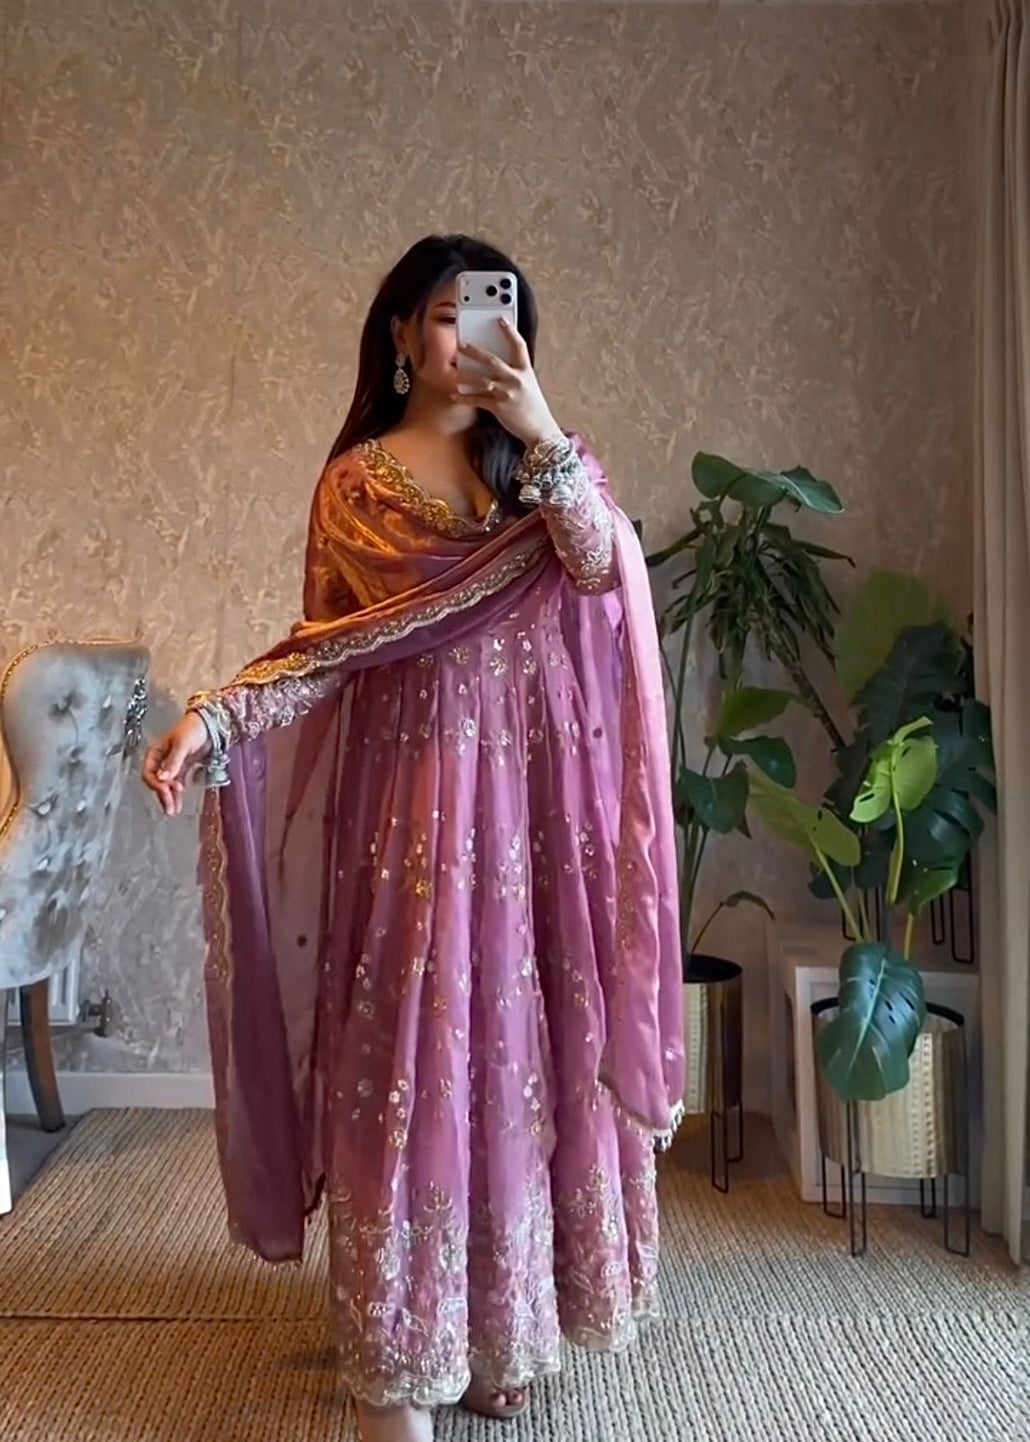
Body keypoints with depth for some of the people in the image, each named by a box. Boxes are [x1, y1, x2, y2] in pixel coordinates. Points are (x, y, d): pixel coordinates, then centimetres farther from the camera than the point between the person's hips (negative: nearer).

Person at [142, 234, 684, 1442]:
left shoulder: (533, 460, 10)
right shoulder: (355, 481, 7)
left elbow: (600, 565, -10)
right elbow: (329, 645, 3)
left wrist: (542, 431, -22)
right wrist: (213, 717, -12)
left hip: (529, 788, 2)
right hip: (412, 789, -1)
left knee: (520, 1045, 6)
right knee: (405, 1048, -1)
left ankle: (499, 1324, 24)